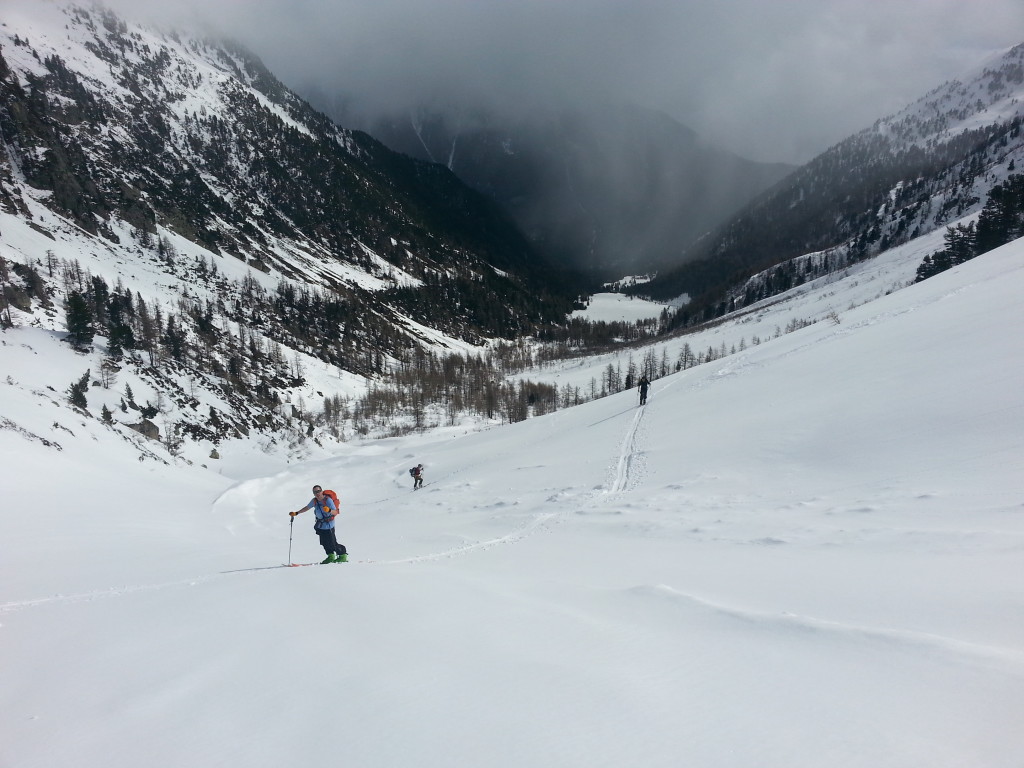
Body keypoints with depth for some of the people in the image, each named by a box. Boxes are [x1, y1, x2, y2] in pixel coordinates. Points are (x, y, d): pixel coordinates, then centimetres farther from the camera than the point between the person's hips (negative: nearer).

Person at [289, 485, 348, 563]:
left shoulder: (328, 500, -19)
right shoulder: (314, 501, 1)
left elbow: (335, 512, -26)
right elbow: (307, 507, 19)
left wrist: (329, 510, -46)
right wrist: (296, 513, 19)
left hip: (328, 525, -7)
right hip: (320, 525, 7)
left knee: (332, 543, -7)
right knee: (324, 542, 8)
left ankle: (343, 555, 9)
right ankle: (331, 556, 23)